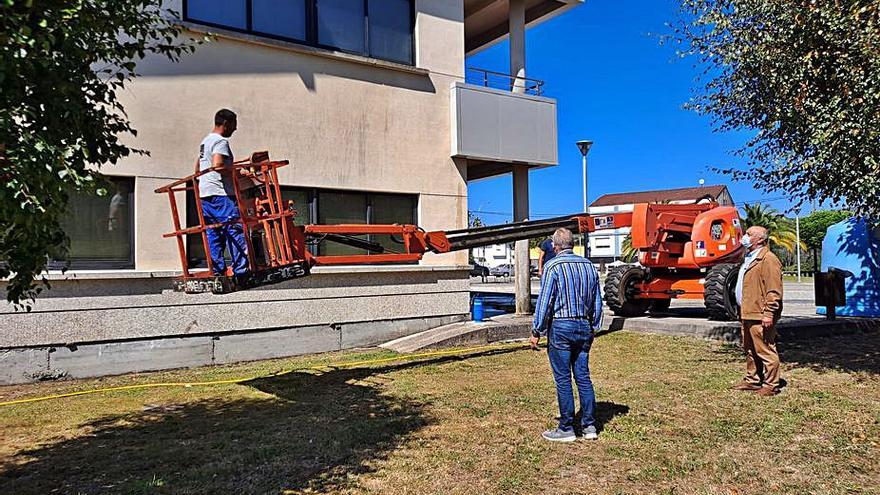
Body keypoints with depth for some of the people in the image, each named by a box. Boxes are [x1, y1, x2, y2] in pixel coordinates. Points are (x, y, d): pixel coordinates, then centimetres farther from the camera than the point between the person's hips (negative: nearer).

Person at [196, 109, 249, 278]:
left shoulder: (205, 141, 23)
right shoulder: (221, 141, -8)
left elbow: (198, 166, 30)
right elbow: (218, 165, -23)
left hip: (204, 194, 10)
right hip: (220, 193, -10)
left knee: (213, 234, 8)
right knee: (235, 231, -11)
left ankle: (217, 271, 8)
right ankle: (240, 270, -14)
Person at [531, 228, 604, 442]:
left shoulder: (553, 266, -9)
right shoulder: (589, 265, 9)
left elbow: (544, 301, -11)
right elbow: (597, 301, 14)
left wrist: (537, 332, -5)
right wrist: (593, 326, 22)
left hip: (560, 327, -6)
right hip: (584, 327, 6)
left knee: (563, 379, 1)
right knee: (583, 376, 11)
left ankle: (566, 429, 7)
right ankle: (589, 426, 14)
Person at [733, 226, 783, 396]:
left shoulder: (768, 260, -13)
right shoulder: (750, 258, 19)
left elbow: (774, 291, -19)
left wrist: (768, 314, -23)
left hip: (759, 317, -10)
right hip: (748, 314, 10)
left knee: (765, 351, -4)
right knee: (750, 350, 17)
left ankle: (771, 385, 4)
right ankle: (752, 380, 27)